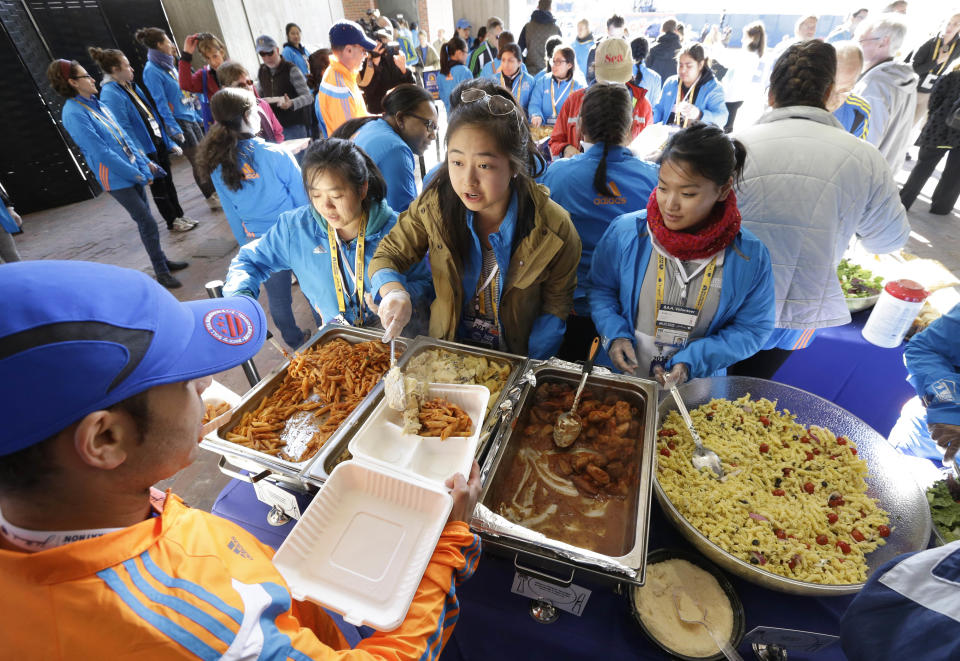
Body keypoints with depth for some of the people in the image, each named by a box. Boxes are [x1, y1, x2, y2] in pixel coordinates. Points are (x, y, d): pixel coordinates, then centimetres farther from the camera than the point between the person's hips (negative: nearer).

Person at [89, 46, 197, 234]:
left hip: (158, 140, 8)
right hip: (145, 147, -8)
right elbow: (124, 128, -20)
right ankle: (172, 222, 14)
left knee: (168, 180, 14)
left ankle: (179, 215, 25)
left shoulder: (130, 86, 11)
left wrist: (168, 140, 16)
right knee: (158, 185, 3)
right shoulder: (110, 94, -16)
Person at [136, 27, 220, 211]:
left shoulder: (169, 65, 13)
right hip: (178, 121, -8)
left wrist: (197, 116, 20)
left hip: (190, 117, 8)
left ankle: (215, 191, 21)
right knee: (198, 162, -3)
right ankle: (210, 198, 5)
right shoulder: (151, 71, -12)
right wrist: (173, 128, -20)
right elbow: (160, 102, -16)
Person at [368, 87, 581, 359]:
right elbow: (387, 255, -2)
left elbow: (555, 308, -6)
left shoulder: (555, 230, -17)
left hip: (514, 357, 3)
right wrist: (393, 291, -25)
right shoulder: (435, 204, -13)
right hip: (446, 350, -2)